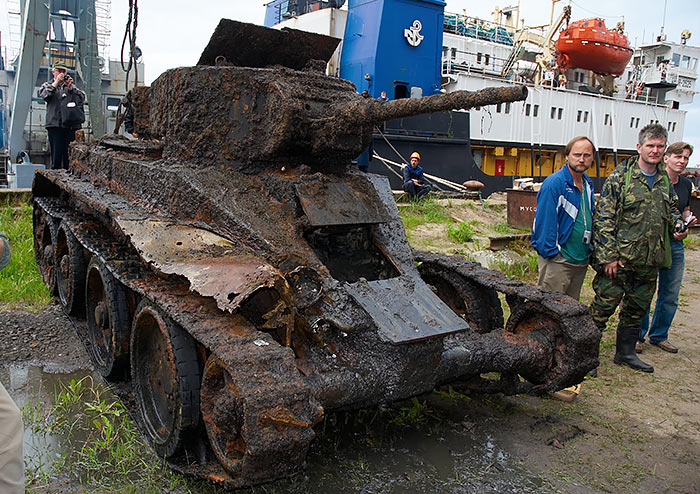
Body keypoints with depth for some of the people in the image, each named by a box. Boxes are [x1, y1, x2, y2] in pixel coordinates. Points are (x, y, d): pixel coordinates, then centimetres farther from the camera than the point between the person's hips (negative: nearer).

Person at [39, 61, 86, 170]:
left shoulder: (72, 87, 21)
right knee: (56, 154, -7)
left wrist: (70, 87, -5)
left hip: (71, 125, 2)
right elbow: (44, 95, -5)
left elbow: (82, 98, 5)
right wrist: (56, 82, -6)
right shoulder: (47, 85, 17)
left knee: (69, 155, -1)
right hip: (55, 125, -2)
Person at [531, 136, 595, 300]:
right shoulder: (554, 182, -14)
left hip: (581, 260, 8)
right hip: (557, 260, -8)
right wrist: (550, 253, -18)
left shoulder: (588, 184, 12)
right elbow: (544, 220, -17)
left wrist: (589, 250, 16)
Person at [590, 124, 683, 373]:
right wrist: (608, 255, -17)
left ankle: (625, 352, 33)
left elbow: (671, 209, 26)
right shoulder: (621, 177, -9)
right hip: (619, 259, -6)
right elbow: (603, 218, -13)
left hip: (649, 260, 6)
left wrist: (677, 222, 1)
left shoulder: (665, 180, 10)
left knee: (637, 309, 17)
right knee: (604, 306, -1)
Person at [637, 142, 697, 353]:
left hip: (675, 245, 6)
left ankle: (659, 336, 26)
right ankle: (637, 336, 14)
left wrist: (688, 220, 2)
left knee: (670, 296, 11)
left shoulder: (686, 185, 11)